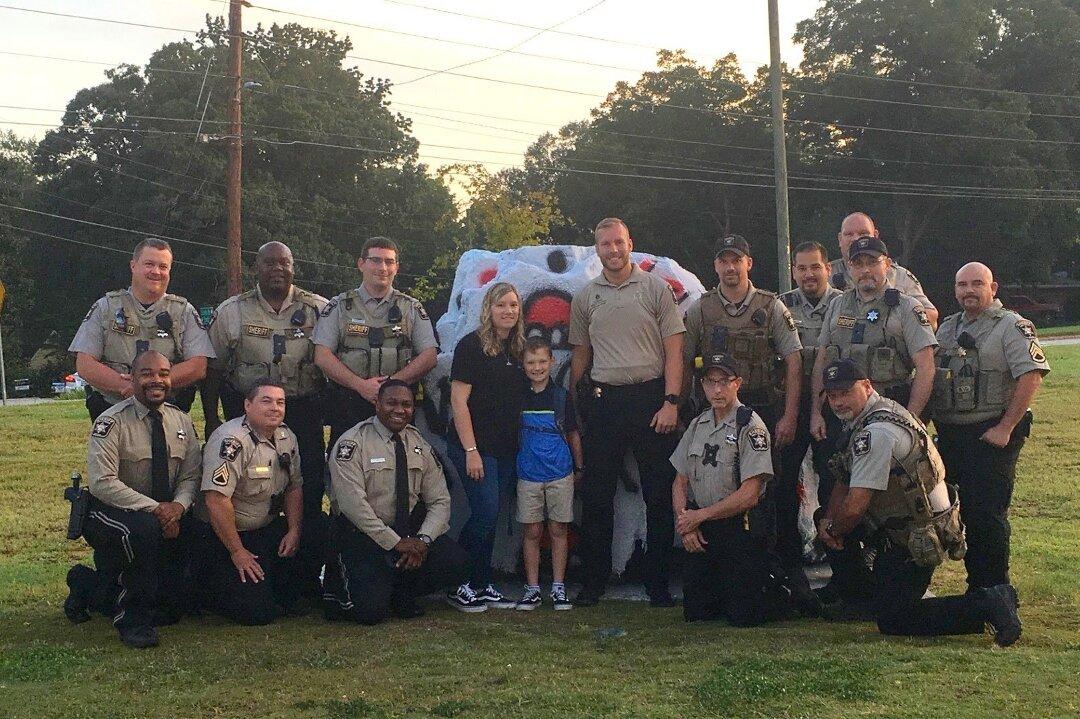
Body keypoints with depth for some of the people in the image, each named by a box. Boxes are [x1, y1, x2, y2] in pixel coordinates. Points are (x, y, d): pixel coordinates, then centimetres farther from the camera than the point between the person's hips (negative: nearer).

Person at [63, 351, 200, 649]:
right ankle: (132, 618, -21)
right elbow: (102, 483, -23)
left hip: (167, 516, 6)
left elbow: (191, 476, 3)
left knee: (172, 609, 1)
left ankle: (89, 585, 26)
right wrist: (154, 508, -29)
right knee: (144, 529, -41)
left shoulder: (181, 422, 3)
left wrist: (178, 506, -19)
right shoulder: (112, 422, -15)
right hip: (110, 513, -6)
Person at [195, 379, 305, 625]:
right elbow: (216, 500, -26)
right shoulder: (231, 441, -22)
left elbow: (294, 487, 16)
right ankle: (211, 587, 10)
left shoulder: (287, 438, 6)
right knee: (257, 611, -15)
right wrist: (237, 552, -22)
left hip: (269, 530, 8)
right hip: (221, 536, -7)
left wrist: (294, 530, 2)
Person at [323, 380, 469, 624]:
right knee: (371, 610, -24)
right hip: (360, 534, -5)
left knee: (454, 563, -20)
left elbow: (439, 501, 4)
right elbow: (353, 503, -19)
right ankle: (340, 586, 12)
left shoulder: (420, 446, 7)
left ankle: (401, 594, 8)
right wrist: (395, 542, -22)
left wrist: (423, 540, -16)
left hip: (410, 531, 5)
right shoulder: (352, 444, -10)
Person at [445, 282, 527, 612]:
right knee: (485, 514, -11)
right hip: (475, 446, -7)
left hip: (507, 448, 7)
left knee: (488, 518, 9)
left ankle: (481, 586, 16)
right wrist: (471, 450, -17)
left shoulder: (518, 349, 12)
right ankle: (458, 585, 0)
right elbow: (459, 400, -12)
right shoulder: (472, 345, -9)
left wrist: (522, 446, 12)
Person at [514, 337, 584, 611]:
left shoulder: (561, 396, 1)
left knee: (558, 530, 5)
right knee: (531, 532, 4)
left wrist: (579, 467, 12)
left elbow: (572, 434, 9)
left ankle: (558, 588, 10)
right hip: (528, 474, 0)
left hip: (560, 474, 0)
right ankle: (532, 588, 10)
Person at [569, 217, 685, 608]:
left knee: (660, 495, 0)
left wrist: (671, 401, -11)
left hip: (651, 396, -2)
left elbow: (674, 350, -1)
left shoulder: (656, 288, 2)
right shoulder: (585, 297, 11)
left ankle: (659, 583, 8)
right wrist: (571, 406, 10)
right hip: (603, 400, 2)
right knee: (596, 495, 3)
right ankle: (593, 582, 11)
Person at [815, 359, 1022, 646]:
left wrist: (835, 533, -3)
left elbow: (854, 506, -23)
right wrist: (828, 520, 6)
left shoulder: (875, 432, -24)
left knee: (892, 621, -5)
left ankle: (986, 604, -9)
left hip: (917, 541, -10)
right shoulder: (863, 420, 9)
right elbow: (845, 480, 20)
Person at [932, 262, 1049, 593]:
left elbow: (1032, 376, -15)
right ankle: (976, 586, 21)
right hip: (949, 435, 7)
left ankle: (993, 592, 3)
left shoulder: (1011, 326, -6)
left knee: (987, 516, -6)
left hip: (991, 436, -7)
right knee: (966, 513, 12)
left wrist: (1005, 428, -18)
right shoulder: (947, 328, 16)